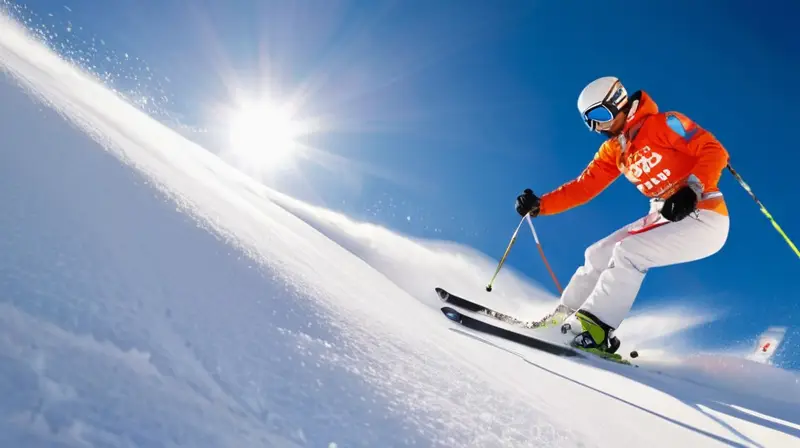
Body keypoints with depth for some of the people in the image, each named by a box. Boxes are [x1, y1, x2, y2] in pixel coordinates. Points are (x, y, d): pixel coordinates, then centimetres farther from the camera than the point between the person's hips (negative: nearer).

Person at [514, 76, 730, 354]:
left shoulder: (664, 124, -11)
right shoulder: (613, 150, 9)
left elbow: (715, 152, -17)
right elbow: (583, 187, 7)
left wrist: (691, 190, -32)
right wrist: (539, 205, -3)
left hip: (703, 216, -8)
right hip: (667, 218, 8)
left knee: (627, 252, -23)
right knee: (598, 255, 5)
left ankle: (594, 328, -18)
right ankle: (565, 316, 14)